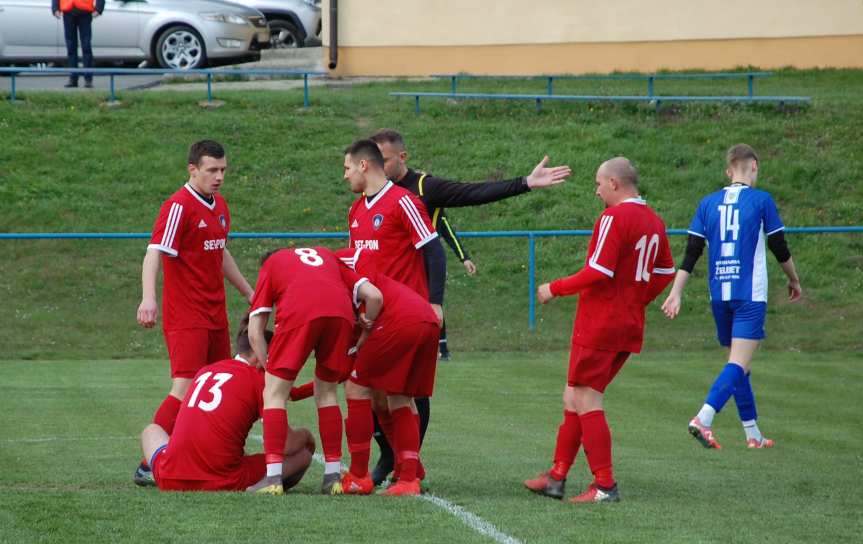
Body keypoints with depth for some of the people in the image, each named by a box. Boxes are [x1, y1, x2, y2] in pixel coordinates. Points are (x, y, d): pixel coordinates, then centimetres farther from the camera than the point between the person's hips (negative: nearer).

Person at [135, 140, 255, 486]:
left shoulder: (220, 206, 13)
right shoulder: (178, 207, -13)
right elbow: (154, 254, -22)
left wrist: (248, 292, 33)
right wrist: (148, 298, -37)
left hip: (216, 315, 9)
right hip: (186, 317, -9)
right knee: (185, 389, -17)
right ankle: (148, 467, -17)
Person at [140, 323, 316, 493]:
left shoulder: (204, 371, 15)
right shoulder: (259, 380, -3)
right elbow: (287, 446, -4)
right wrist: (305, 436, 18)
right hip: (223, 484, -5)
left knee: (151, 430, 37)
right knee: (303, 454, 8)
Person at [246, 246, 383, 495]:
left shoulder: (270, 265, 31)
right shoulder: (327, 256, 38)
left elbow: (255, 333, 21)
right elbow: (374, 296, 22)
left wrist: (270, 370, 27)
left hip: (298, 313, -3)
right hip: (341, 313, 3)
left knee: (274, 393, 8)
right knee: (327, 392, 21)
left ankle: (273, 477, -2)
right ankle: (333, 476, 19)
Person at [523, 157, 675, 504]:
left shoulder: (614, 217, -15)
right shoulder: (653, 221, 12)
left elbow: (598, 273, -20)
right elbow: (665, 272, 19)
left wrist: (555, 289, -9)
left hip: (598, 325, -9)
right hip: (630, 326, 9)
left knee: (586, 402, -4)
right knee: (574, 398, 15)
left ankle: (605, 486, -6)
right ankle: (557, 476, 18)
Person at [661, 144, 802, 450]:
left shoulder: (708, 203, 8)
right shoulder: (761, 200, -3)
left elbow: (692, 253, 5)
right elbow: (780, 249, 2)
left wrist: (676, 293, 6)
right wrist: (794, 281, 18)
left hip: (719, 296, 5)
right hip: (750, 296, -5)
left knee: (737, 364, 15)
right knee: (739, 365, -11)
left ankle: (753, 434, 18)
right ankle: (703, 419, -30)